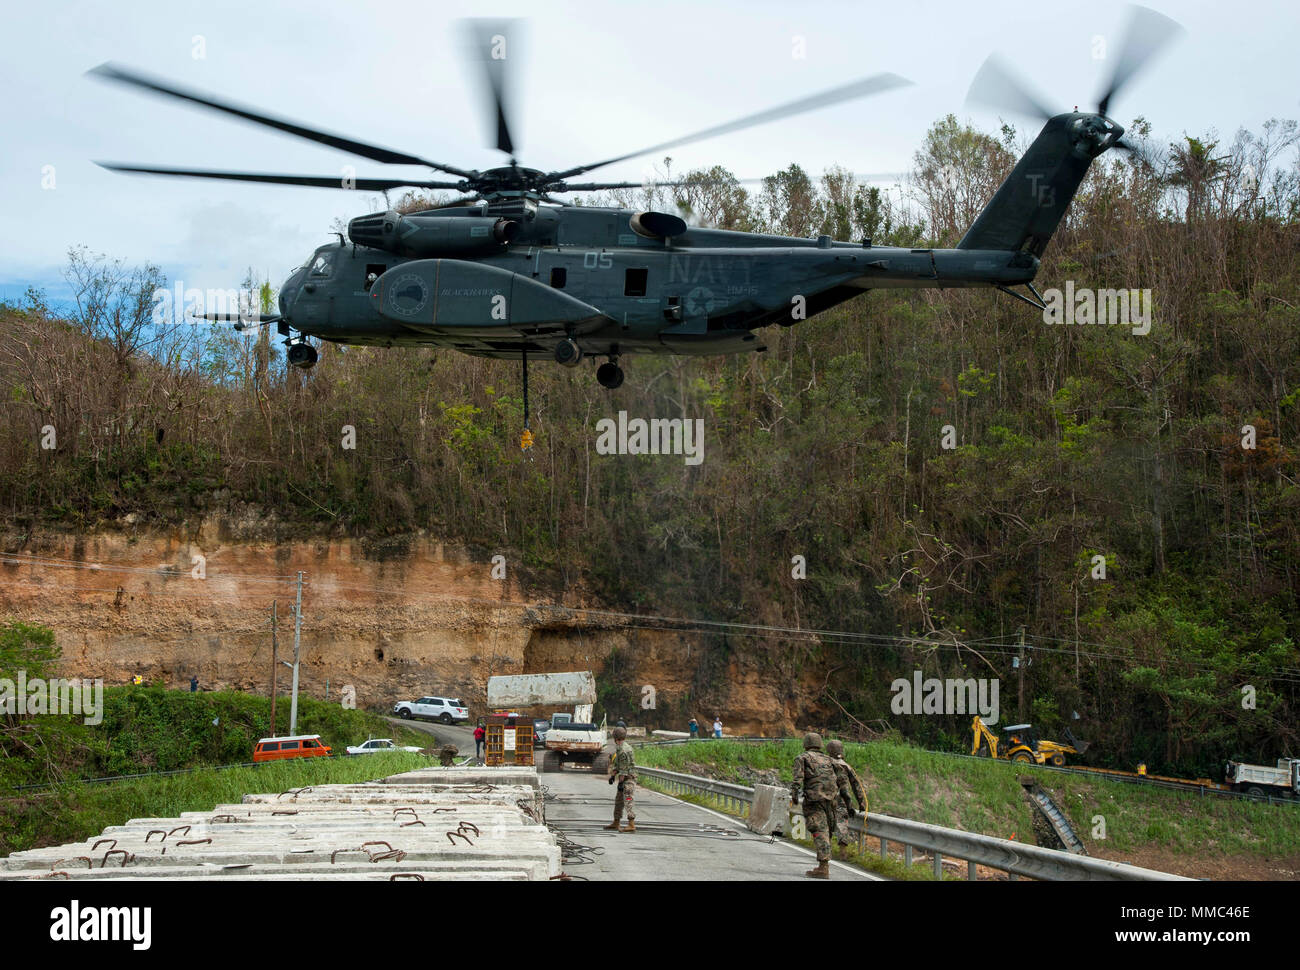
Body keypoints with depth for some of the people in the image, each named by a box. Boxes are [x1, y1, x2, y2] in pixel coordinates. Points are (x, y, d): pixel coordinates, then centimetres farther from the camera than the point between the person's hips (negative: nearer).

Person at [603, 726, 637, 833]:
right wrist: (612, 776, 11)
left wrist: (621, 783, -20)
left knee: (627, 801, -16)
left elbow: (624, 768, -21)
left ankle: (631, 825, -22)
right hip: (625, 779, 11)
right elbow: (616, 764, 20)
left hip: (628, 778, -11)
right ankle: (615, 823, 25)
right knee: (618, 800, 16)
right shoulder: (620, 748, 15)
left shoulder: (623, 750, -18)